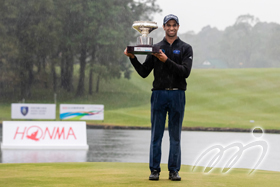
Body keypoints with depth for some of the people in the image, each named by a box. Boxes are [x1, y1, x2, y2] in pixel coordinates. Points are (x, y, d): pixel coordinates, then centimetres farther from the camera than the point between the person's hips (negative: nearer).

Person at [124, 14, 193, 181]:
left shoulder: (185, 48, 4)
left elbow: (185, 72, -10)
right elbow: (144, 72, 8)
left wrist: (166, 61, -20)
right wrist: (133, 58, -6)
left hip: (177, 95, -1)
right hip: (159, 94, 1)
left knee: (175, 136, 3)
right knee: (156, 135, 1)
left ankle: (174, 170, 8)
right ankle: (155, 170, 5)